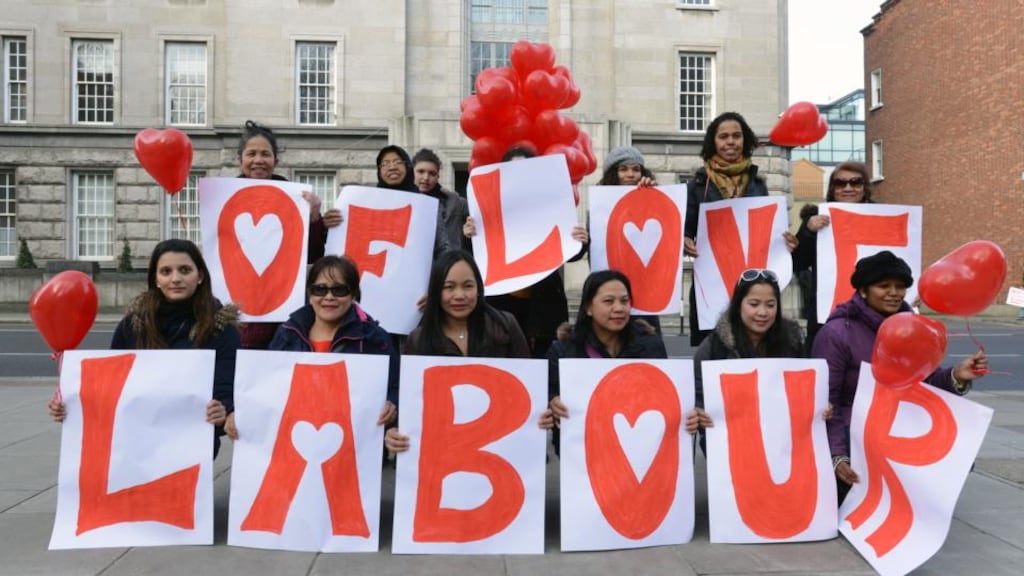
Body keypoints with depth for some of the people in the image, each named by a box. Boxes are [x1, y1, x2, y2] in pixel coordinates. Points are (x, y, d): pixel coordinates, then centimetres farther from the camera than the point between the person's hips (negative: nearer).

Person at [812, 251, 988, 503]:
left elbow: (925, 379, 1)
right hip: (852, 433, -6)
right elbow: (824, 401, -16)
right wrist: (836, 456, -24)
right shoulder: (836, 333, -13)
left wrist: (956, 376, -20)